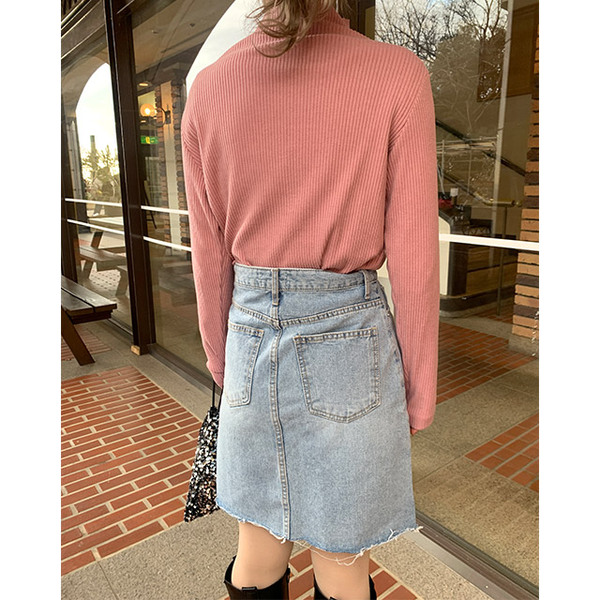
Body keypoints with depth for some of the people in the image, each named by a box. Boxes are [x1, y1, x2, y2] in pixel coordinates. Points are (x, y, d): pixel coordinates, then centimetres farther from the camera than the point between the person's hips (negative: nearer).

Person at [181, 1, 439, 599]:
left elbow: (210, 256, 3)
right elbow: (413, 260, -9)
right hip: (349, 340, -2)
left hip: (250, 333, 3)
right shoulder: (397, 74, -9)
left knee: (257, 546, 24)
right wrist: (419, 391, 3)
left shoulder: (207, 88, -1)